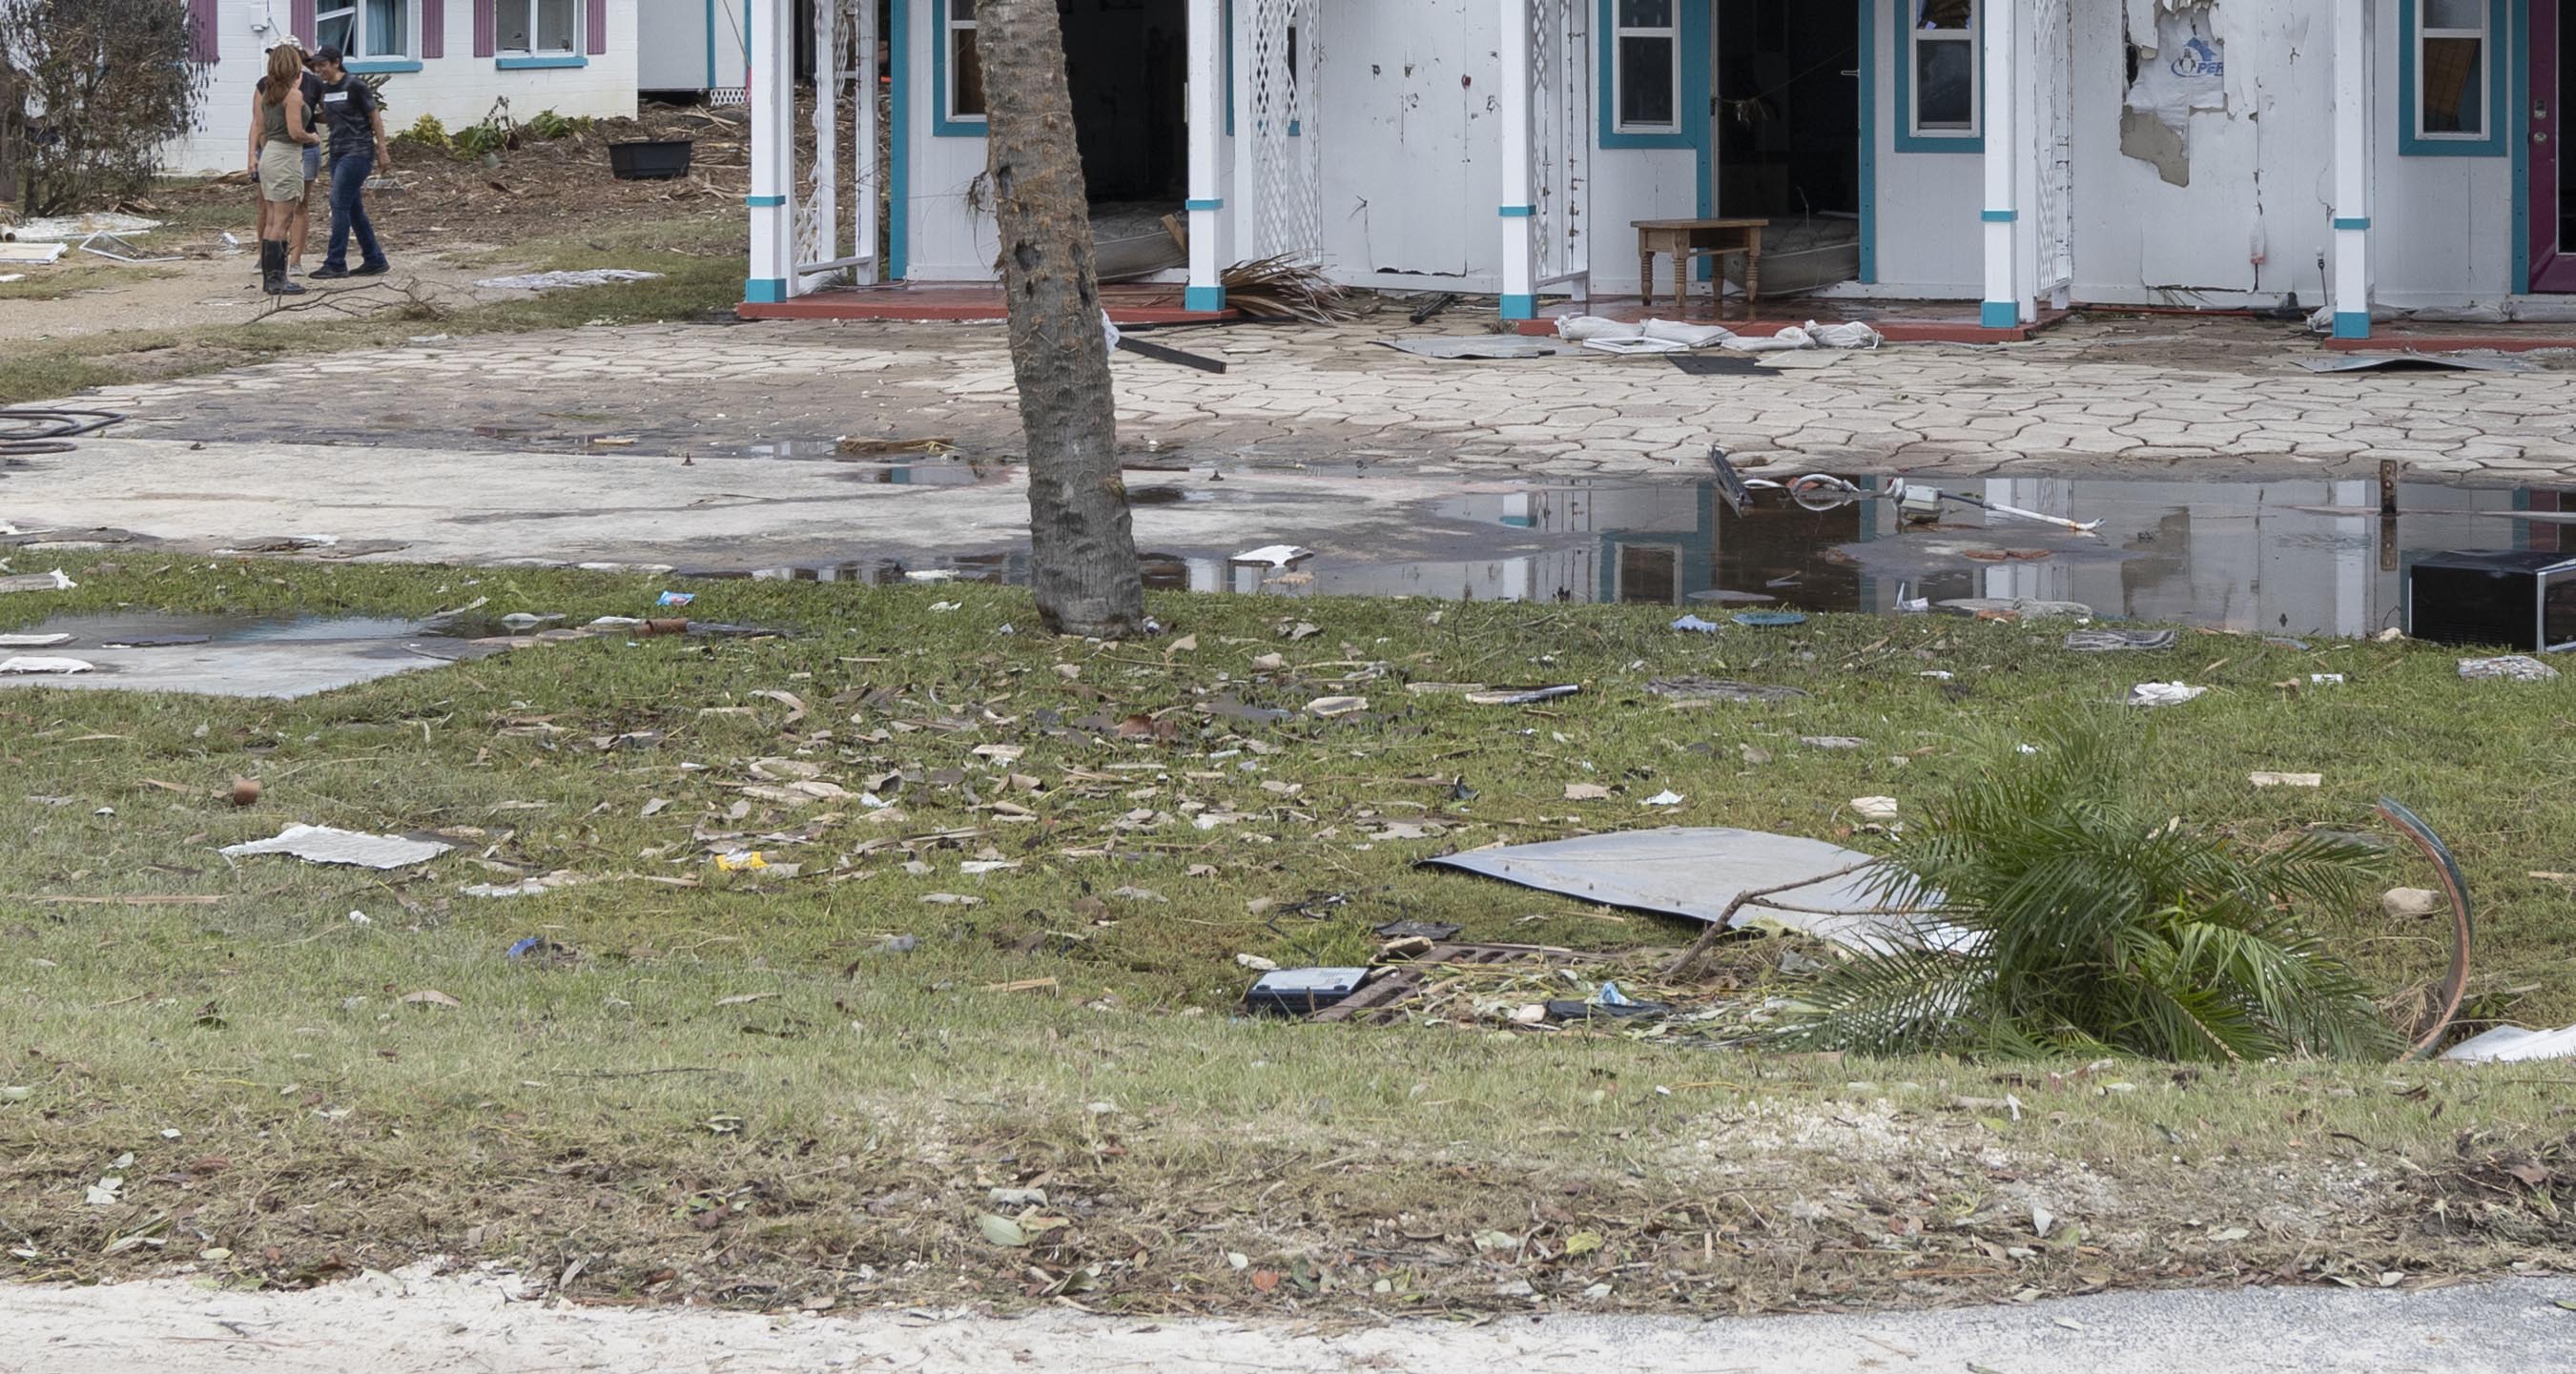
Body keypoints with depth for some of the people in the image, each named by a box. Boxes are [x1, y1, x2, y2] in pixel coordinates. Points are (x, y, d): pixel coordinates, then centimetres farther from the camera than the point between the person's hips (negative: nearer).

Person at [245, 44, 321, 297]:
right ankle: (276, 279, -8)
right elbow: (295, 132, -19)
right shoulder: (294, 94, -14)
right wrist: (313, 138, 0)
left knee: (272, 220, 12)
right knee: (282, 220, -7)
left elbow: (261, 129, 14)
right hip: (287, 156, -8)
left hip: (269, 155, 8)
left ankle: (269, 277, 15)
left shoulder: (268, 92, 10)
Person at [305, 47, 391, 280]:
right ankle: (375, 261, 15)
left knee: (339, 203, -11)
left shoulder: (355, 86, -11)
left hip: (358, 153, -8)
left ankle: (336, 263, -9)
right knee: (353, 208, 9)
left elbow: (375, 117, -8)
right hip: (338, 153, 8)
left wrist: (382, 150, -8)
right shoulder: (325, 89, 10)